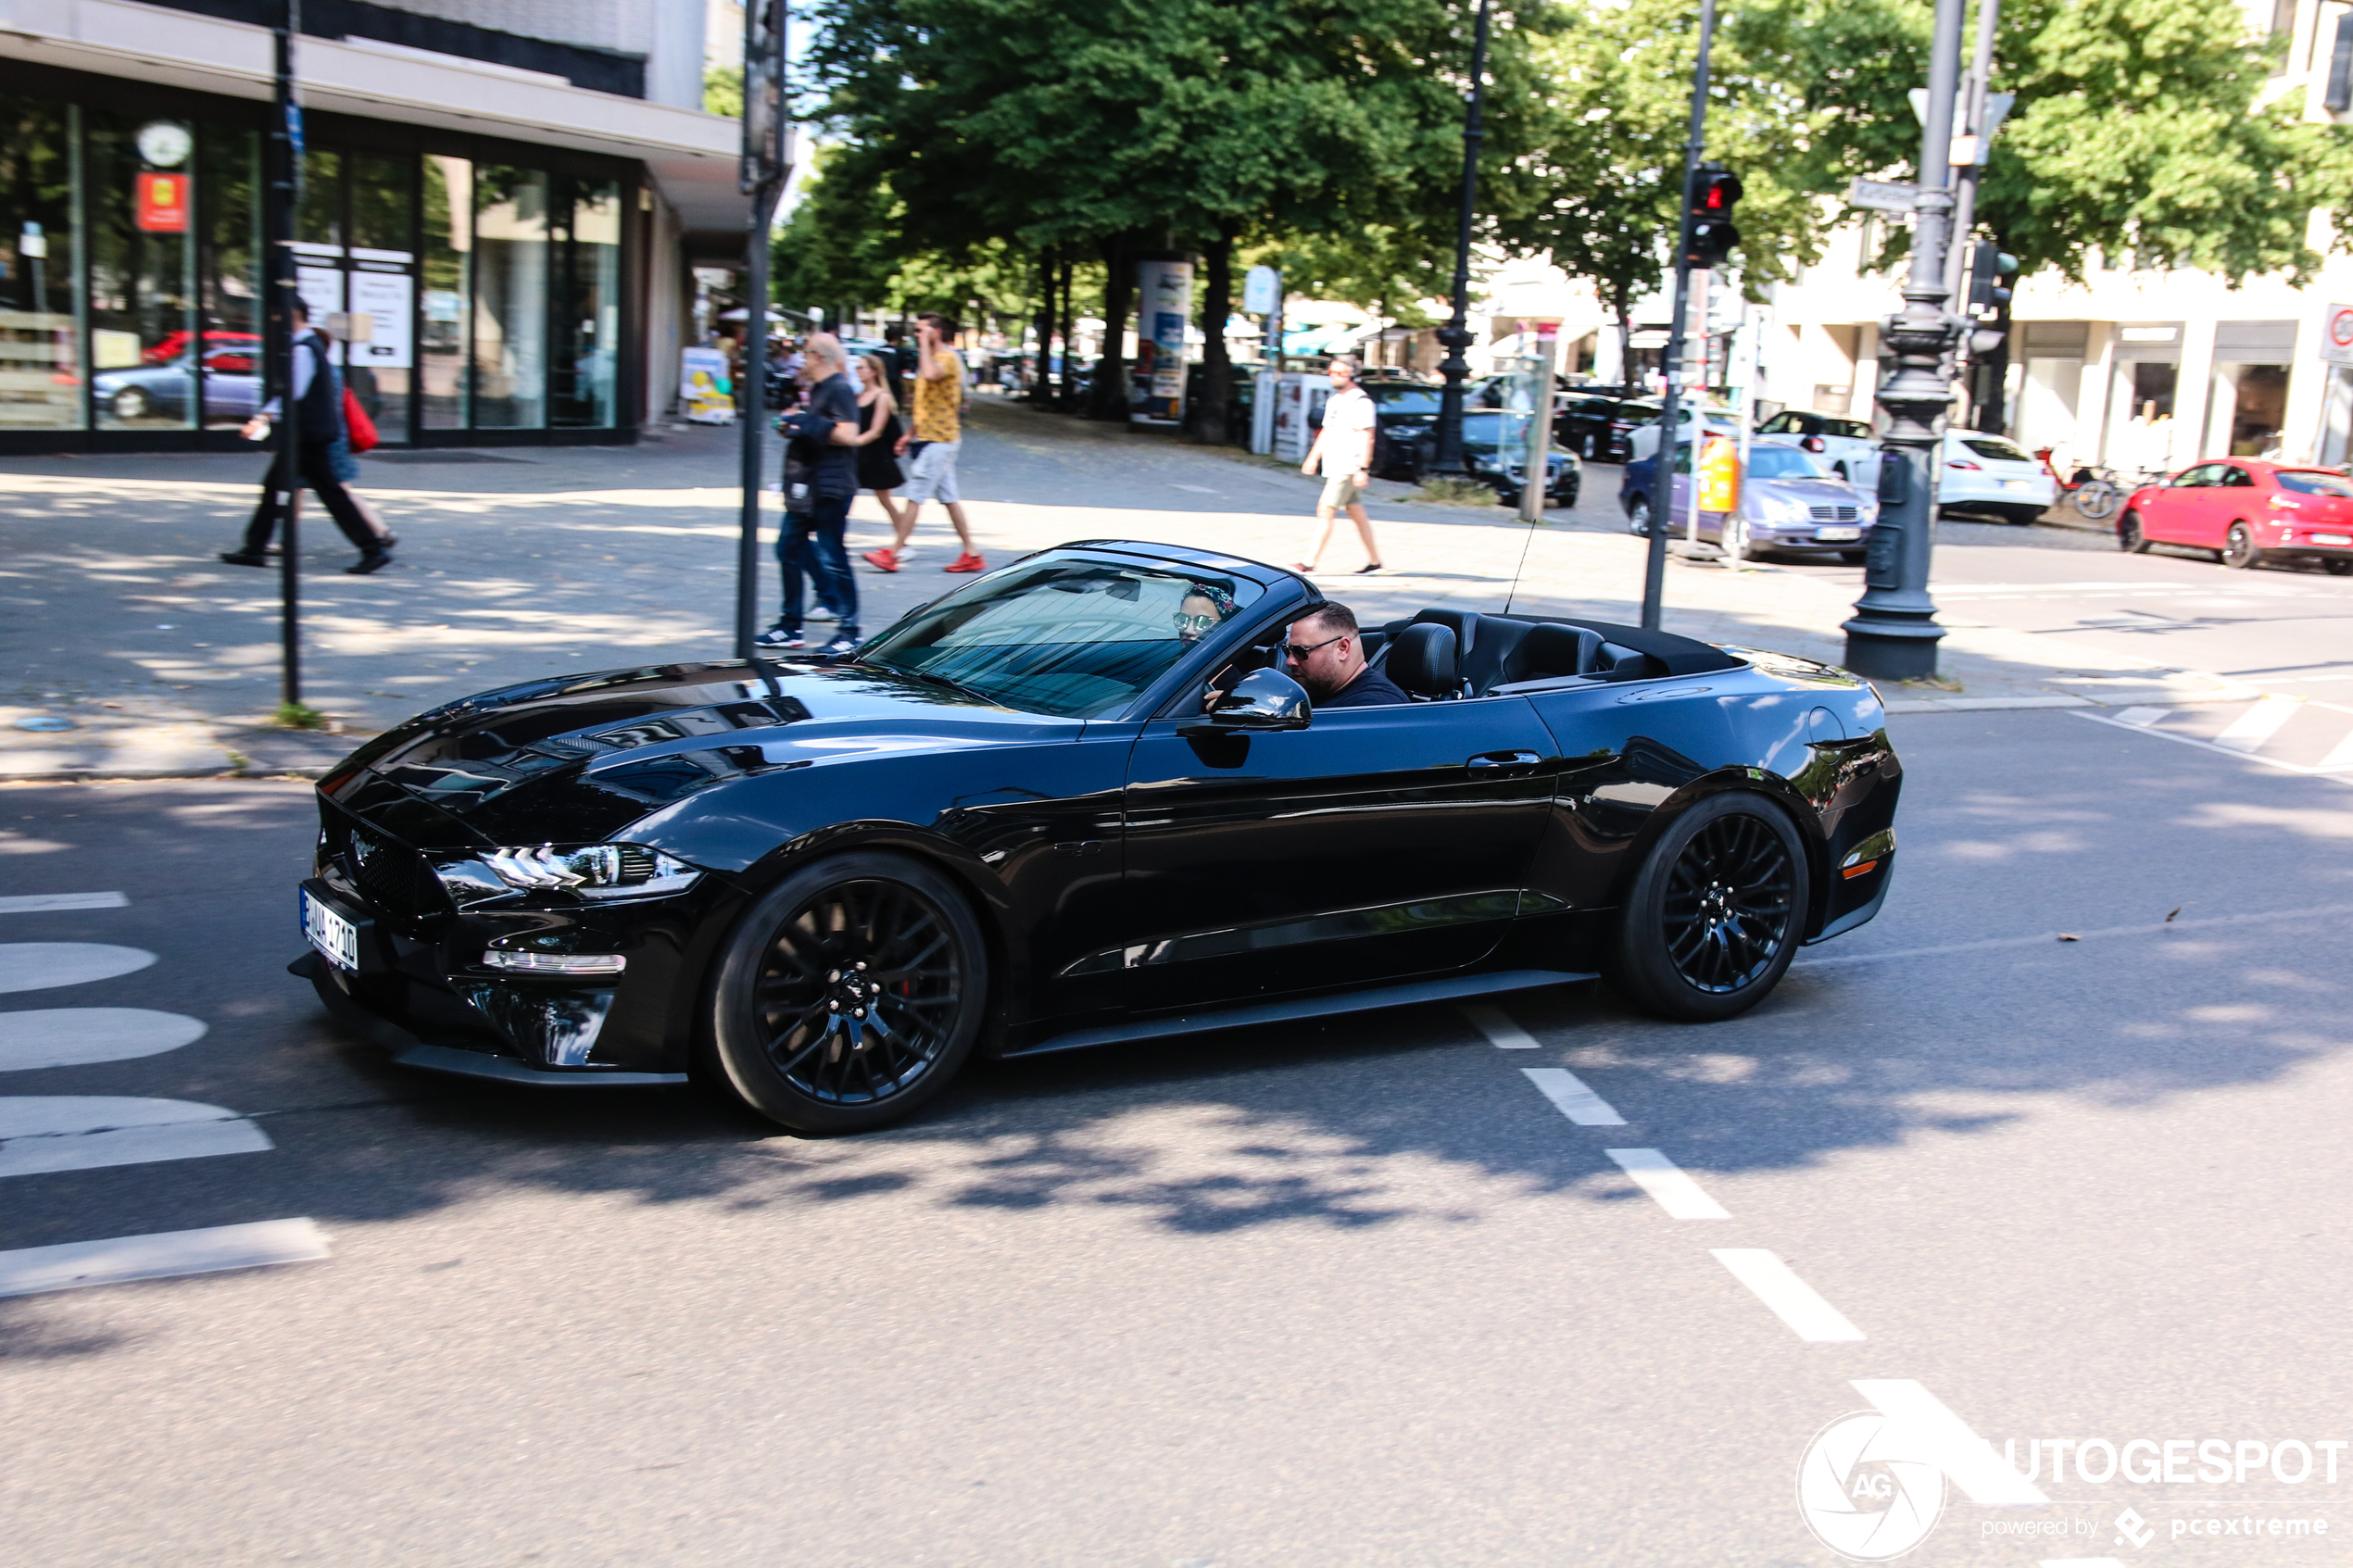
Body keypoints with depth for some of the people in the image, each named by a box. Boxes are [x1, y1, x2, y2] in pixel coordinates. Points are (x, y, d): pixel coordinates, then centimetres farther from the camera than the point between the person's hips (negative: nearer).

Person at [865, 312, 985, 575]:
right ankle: (971, 555, 11)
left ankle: (893, 553, -7)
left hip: (940, 440, -10)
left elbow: (930, 374, -37)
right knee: (949, 497, 9)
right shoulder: (931, 358, 18)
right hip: (928, 437, 10)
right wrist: (911, 434, 22)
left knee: (914, 496, -9)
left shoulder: (948, 358, -13)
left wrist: (925, 344, -24)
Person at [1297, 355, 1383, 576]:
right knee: (1356, 513, 12)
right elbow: (1327, 432, 24)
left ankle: (1310, 563, -12)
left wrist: (1363, 469, -22)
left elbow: (1366, 437, -17)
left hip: (1349, 468, -9)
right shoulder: (1335, 400, 16)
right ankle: (1374, 560, 19)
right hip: (1334, 467, 9)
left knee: (1326, 511, -12)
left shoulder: (1360, 401, -12)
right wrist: (1313, 457, 19)